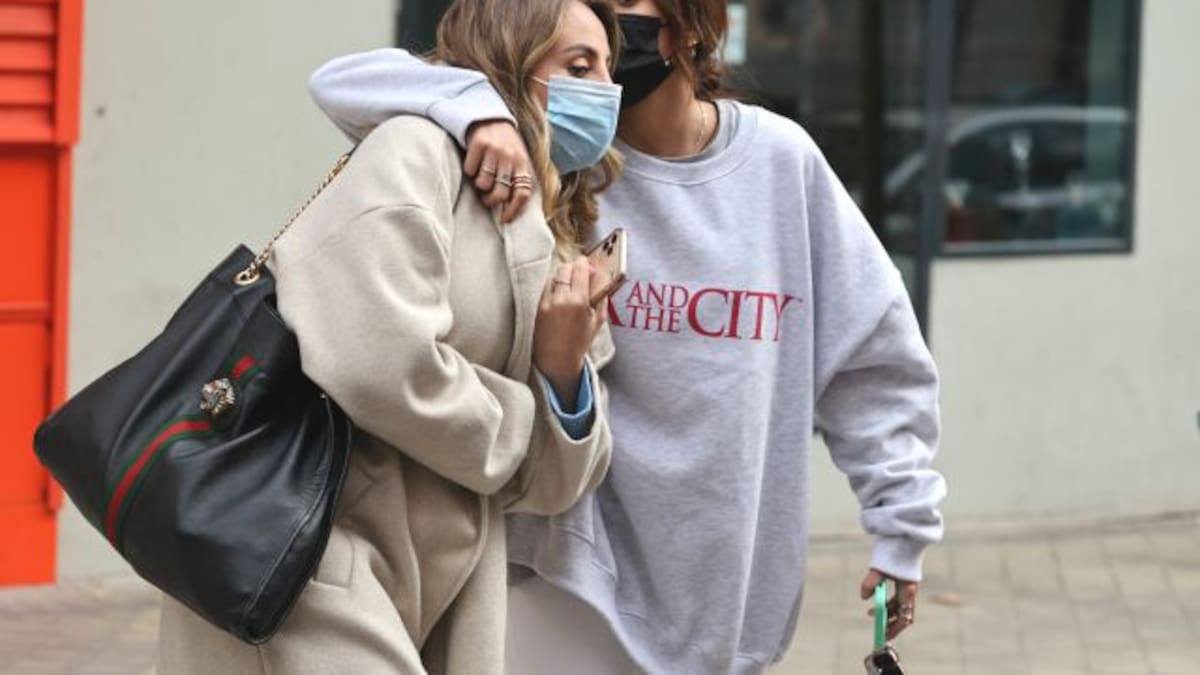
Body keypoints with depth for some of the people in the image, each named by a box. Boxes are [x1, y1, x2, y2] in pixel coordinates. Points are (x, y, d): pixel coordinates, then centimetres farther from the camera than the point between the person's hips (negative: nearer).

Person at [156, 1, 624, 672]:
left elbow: (543, 484, 12)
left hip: (425, 602, 9)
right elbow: (378, 368, -23)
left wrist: (563, 373, -7)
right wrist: (517, 426, -6)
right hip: (299, 562, -9)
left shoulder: (548, 248, 17)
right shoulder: (417, 154, -7)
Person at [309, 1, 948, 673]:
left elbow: (874, 354, 7)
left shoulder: (781, 160, 1)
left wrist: (902, 524, 5)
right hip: (577, 570, -2)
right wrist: (477, 110, -29)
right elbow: (342, 82, -12)